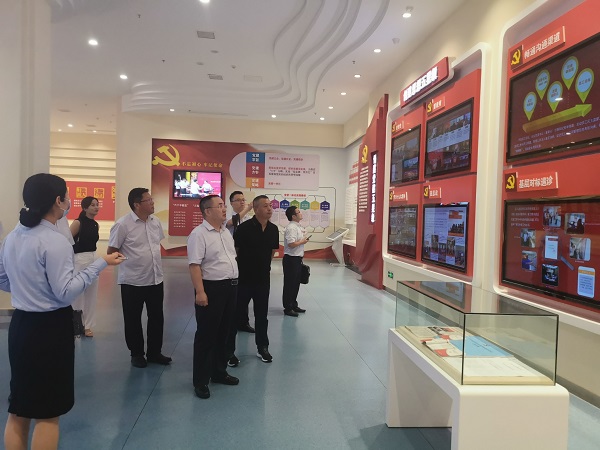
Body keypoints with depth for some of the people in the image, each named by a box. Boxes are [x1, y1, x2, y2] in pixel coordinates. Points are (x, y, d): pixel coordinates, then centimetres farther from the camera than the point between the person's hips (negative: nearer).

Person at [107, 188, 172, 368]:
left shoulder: (155, 221, 3)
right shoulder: (123, 224, -16)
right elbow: (111, 251, -9)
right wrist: (132, 261, -4)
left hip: (156, 279, 6)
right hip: (133, 281, -5)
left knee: (157, 317, 14)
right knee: (133, 320, 11)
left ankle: (154, 352, 30)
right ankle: (137, 354, 28)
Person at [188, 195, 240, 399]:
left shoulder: (226, 232, 13)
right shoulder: (199, 234, -13)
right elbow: (194, 265, -19)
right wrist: (200, 292, -26)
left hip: (230, 287, 8)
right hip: (211, 288, -8)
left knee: (223, 332, 17)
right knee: (206, 335, 2)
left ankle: (219, 372, 32)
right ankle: (200, 380, 15)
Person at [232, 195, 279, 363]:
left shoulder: (273, 229, 0)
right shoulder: (244, 228, -16)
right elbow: (234, 251, -7)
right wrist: (237, 269, 0)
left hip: (263, 279, 4)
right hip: (243, 278, -4)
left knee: (262, 315, 15)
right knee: (236, 313, 7)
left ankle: (262, 348, 30)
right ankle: (229, 349, 21)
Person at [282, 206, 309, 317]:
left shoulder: (298, 227, 13)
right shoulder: (291, 228, -18)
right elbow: (291, 244, -28)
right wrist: (303, 241, -13)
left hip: (297, 258, 10)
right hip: (291, 259, -10)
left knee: (296, 283, 17)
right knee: (289, 284, 0)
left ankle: (294, 305, 30)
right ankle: (287, 308, 10)